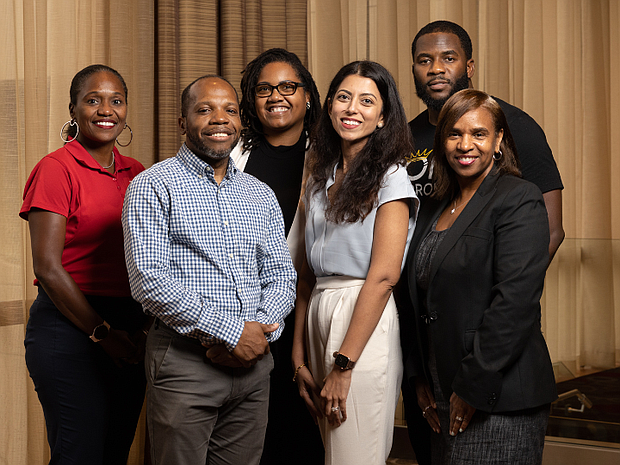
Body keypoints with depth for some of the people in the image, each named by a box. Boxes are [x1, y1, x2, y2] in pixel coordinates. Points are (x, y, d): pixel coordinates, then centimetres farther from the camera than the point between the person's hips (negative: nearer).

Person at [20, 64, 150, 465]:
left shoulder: (135, 173, 11)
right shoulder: (57, 169, -7)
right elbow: (47, 268, -12)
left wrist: (144, 327, 2)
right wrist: (102, 332, -9)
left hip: (129, 334, 6)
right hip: (71, 329, -6)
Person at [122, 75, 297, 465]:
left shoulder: (261, 195, 15)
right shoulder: (153, 187, -4)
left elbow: (281, 275, 13)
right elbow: (149, 280, -14)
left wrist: (260, 331, -8)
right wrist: (231, 332, -16)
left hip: (253, 362, 5)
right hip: (184, 362, -5)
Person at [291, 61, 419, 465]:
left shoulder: (390, 177, -7)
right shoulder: (322, 177, 14)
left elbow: (383, 275, -15)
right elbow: (308, 271, 13)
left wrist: (344, 364, -18)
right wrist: (299, 357, 8)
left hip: (366, 325, -7)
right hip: (319, 317, 7)